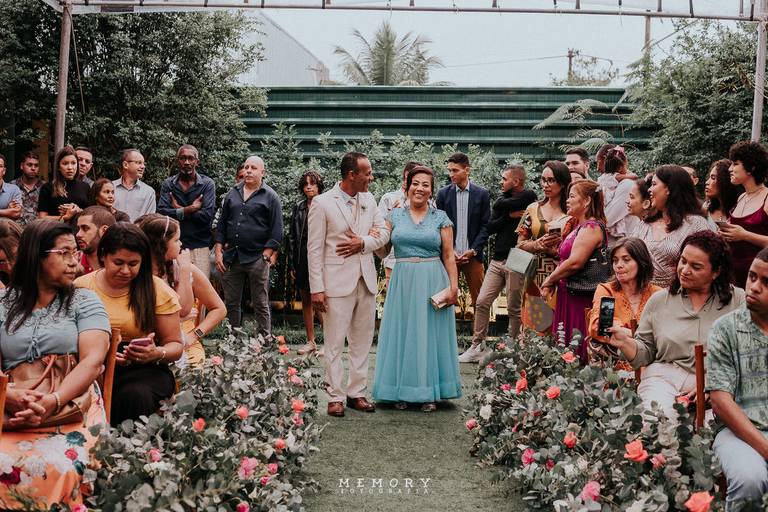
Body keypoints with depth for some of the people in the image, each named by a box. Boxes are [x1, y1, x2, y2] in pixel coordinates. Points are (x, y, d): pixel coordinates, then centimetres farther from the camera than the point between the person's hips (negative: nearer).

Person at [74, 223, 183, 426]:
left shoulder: (157, 290, 5)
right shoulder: (81, 287, 8)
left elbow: (175, 346, 8)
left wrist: (157, 354, -15)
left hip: (143, 369, 0)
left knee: (135, 397, -34)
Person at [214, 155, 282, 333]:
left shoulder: (270, 196, 0)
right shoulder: (233, 193, 13)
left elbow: (277, 232, -4)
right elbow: (222, 225, 16)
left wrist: (265, 257, -11)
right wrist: (218, 252, 7)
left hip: (256, 258, -4)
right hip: (231, 257, 4)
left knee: (261, 305, 2)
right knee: (231, 304, 10)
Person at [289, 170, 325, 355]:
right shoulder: (298, 208, 11)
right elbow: (292, 236, 12)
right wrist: (293, 263, 8)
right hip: (303, 258, 5)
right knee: (306, 300, 10)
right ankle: (311, 341, 19)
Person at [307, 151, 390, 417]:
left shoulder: (369, 199, 8)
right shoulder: (322, 203, -7)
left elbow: (384, 232, 13)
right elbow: (315, 248, -7)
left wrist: (363, 242, -9)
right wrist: (317, 288, -11)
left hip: (366, 280, 6)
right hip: (337, 282, -5)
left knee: (362, 341, 11)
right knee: (334, 343, 1)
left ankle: (357, 393, 21)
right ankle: (335, 396, 10)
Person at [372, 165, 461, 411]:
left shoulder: (440, 218, 3)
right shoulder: (395, 216, 7)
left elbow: (448, 256, 2)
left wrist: (453, 286, -6)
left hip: (433, 282, -1)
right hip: (403, 281, 2)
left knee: (430, 333, 3)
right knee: (403, 333, 5)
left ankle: (430, 392, 12)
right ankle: (403, 390, 16)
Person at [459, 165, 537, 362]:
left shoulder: (529, 198, -5)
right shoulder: (503, 199, 15)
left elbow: (501, 205, -18)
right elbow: (490, 228, 5)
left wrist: (505, 210, 3)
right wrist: (510, 215, -6)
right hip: (497, 260, 6)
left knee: (514, 308, 2)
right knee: (482, 302, 1)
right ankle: (476, 348, 8)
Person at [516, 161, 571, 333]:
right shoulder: (533, 209, 10)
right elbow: (520, 243, 10)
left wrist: (550, 249, -13)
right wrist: (538, 244, -8)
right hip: (536, 279, 3)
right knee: (533, 328, 3)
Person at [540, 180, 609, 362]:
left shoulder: (591, 228, -13)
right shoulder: (579, 226, 19)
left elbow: (575, 263, -21)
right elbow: (565, 261, 19)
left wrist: (549, 281, -8)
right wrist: (552, 281, 3)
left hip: (580, 298, -10)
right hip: (569, 295, 10)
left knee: (575, 351, -9)